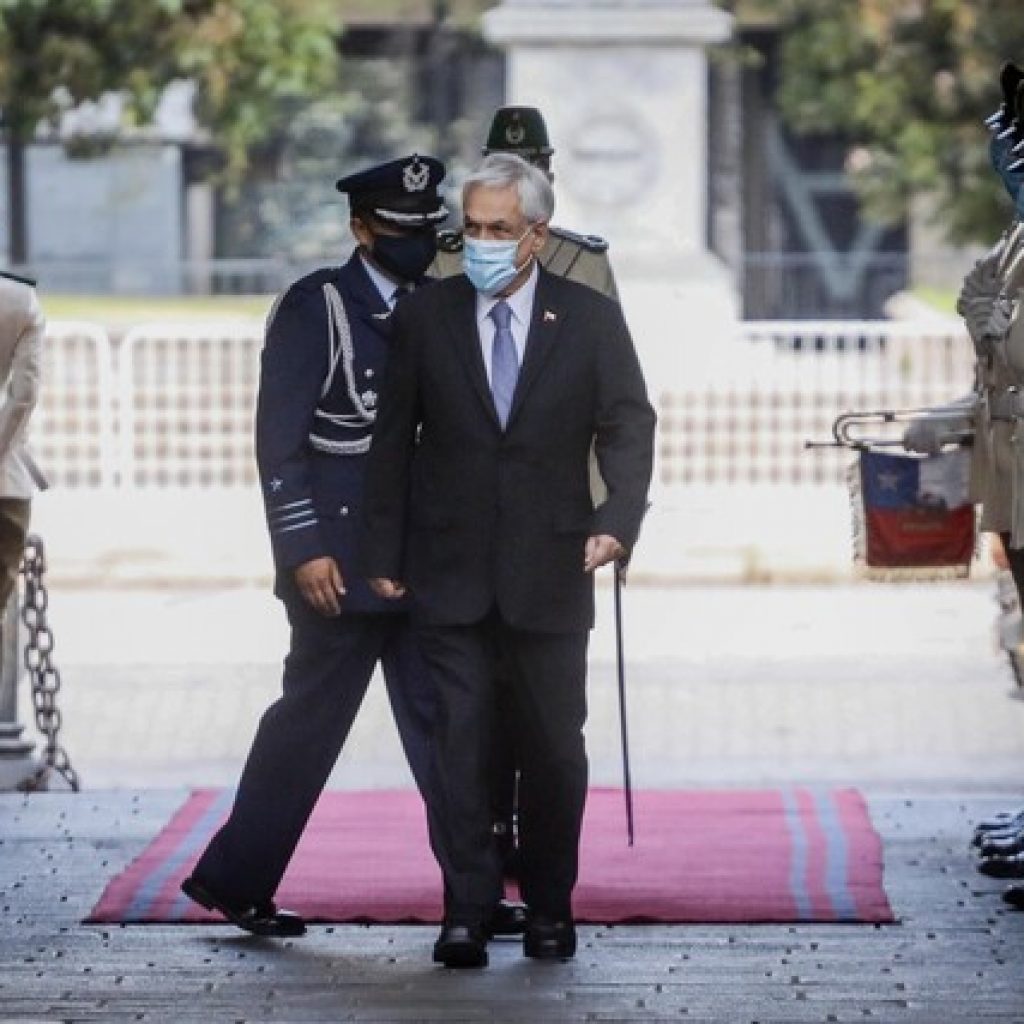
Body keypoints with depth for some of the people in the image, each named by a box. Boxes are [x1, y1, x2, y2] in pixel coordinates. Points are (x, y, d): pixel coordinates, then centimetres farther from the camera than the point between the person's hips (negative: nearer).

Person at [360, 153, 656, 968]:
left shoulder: (590, 319, 2)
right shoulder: (426, 317, 4)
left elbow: (629, 427, -1)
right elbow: (394, 442, 7)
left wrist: (618, 520, -18)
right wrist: (384, 555, 3)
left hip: (549, 573, 0)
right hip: (450, 572, 0)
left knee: (555, 747, 6)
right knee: (458, 742, -4)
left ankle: (550, 907, 18)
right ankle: (467, 912, -1)